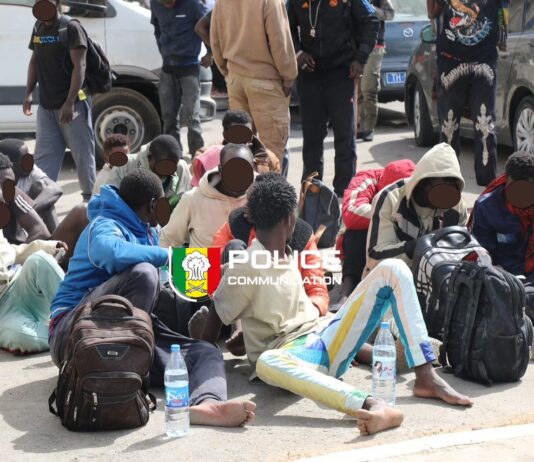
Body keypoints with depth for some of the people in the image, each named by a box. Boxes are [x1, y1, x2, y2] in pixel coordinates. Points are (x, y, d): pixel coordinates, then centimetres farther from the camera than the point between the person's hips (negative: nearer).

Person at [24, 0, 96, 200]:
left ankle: (89, 195, 14)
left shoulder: (71, 28, -10)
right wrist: (28, 93, 10)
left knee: (82, 153, 2)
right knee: (44, 156, 5)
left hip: (72, 104, -7)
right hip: (45, 105, 7)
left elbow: (79, 66, -16)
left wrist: (69, 102, -22)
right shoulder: (38, 28, 11)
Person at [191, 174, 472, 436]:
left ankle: (426, 378, -20)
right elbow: (215, 316, -4)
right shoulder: (246, 268, -9)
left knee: (392, 269, -6)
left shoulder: (285, 255, 14)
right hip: (292, 354, -7)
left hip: (325, 337, 7)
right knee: (266, 362, -46)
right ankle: (371, 405, -64)